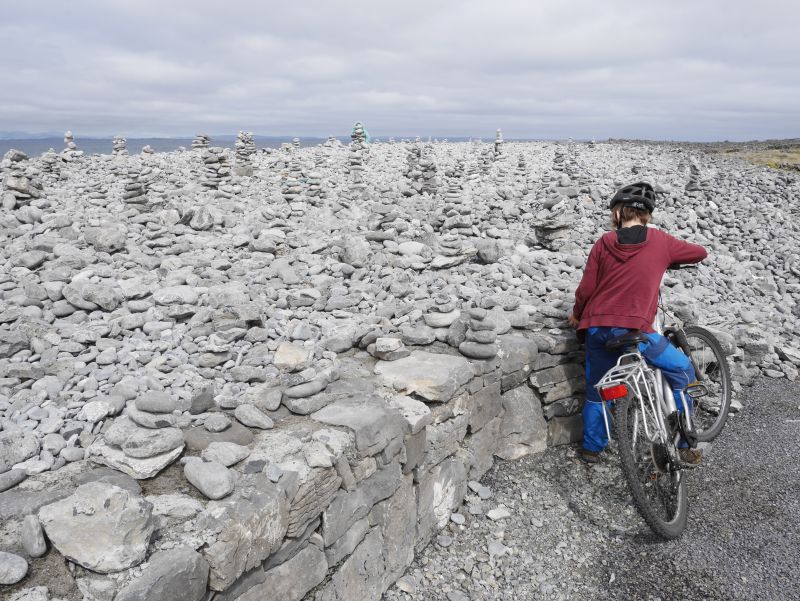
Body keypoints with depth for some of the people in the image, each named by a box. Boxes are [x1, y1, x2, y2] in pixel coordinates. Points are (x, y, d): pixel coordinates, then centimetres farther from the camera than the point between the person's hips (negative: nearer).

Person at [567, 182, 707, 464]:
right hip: (635, 330, -2)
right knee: (683, 371, 18)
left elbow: (586, 289, 2)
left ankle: (591, 448, 31)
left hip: (597, 328, 3)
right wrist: (669, 258, 34)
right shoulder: (659, 241, 2)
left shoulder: (604, 242, 3)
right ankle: (681, 445, 21)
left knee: (597, 389, 20)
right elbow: (701, 252, 17)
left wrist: (576, 315, 20)